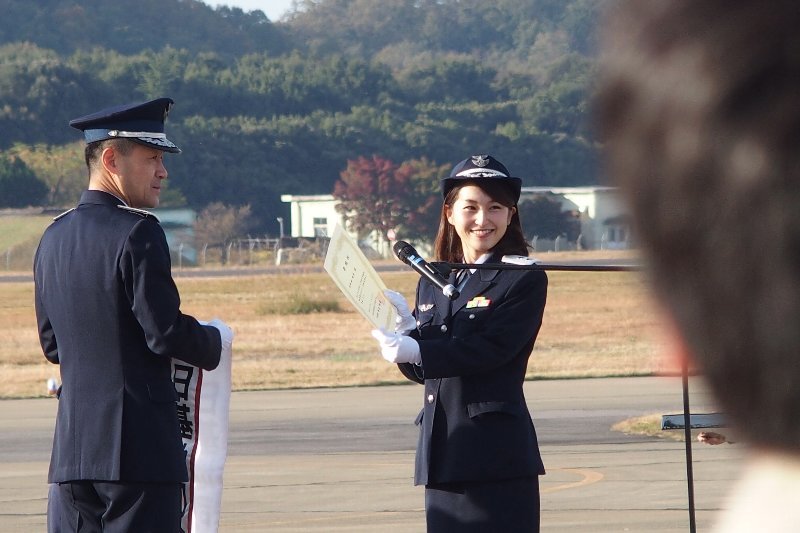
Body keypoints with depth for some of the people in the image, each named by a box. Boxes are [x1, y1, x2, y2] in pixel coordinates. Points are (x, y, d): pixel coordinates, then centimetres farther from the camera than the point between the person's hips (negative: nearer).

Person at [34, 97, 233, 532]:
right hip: (139, 446, -7)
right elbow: (166, 332, -16)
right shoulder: (138, 233, -13)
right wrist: (214, 339, 4)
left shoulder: (54, 237, 12)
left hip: (72, 447, 7)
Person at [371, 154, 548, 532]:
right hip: (442, 451, 7)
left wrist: (418, 351, -23)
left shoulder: (524, 279, -4)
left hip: (497, 454, -7)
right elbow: (420, 369, 14)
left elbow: (491, 348, -16)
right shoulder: (433, 281, 17)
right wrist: (406, 328, -7)